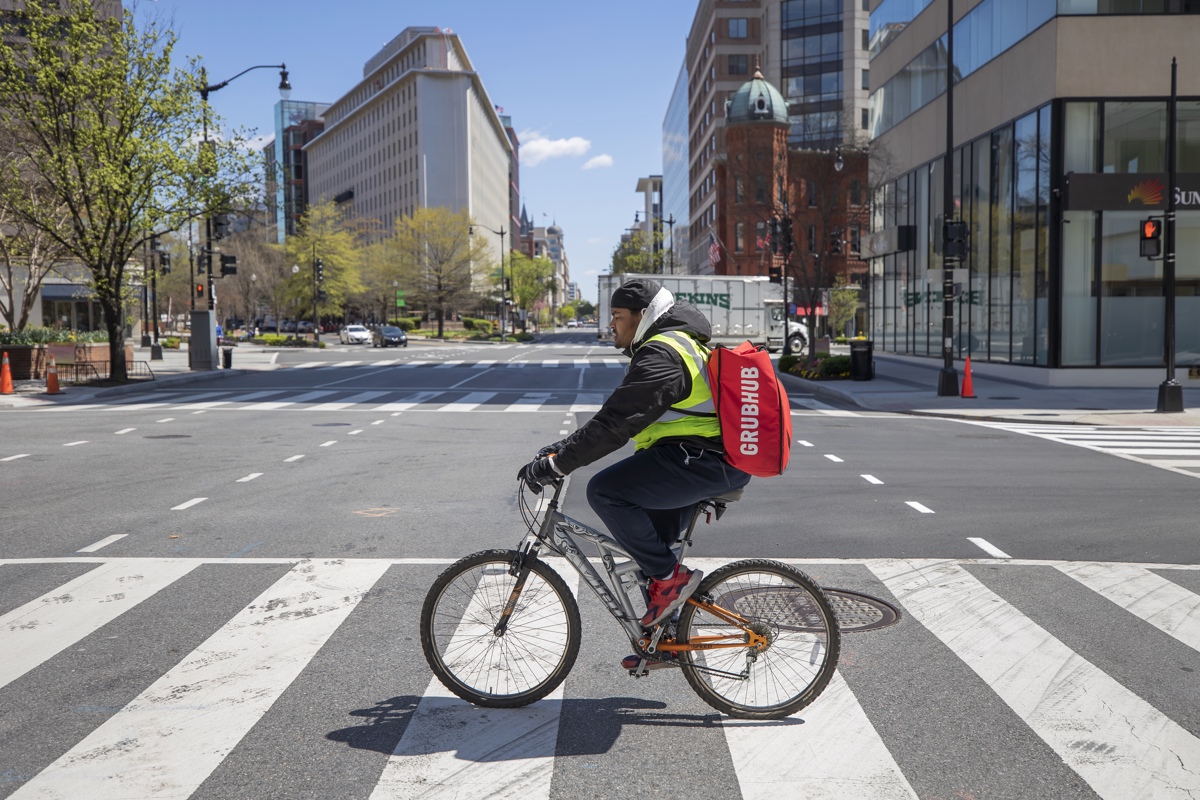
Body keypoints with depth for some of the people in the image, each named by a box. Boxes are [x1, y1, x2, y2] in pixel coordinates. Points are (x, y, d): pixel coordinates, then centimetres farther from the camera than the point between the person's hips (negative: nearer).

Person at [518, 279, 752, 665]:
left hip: (700, 461, -11)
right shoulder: (677, 345, 22)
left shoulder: (660, 356, -14)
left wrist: (554, 464, -18)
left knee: (605, 491, -17)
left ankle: (671, 577, -8)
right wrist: (562, 447, 19)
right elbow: (613, 415, 24)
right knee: (649, 540, 18)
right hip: (716, 463, 11)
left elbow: (615, 423, -22)